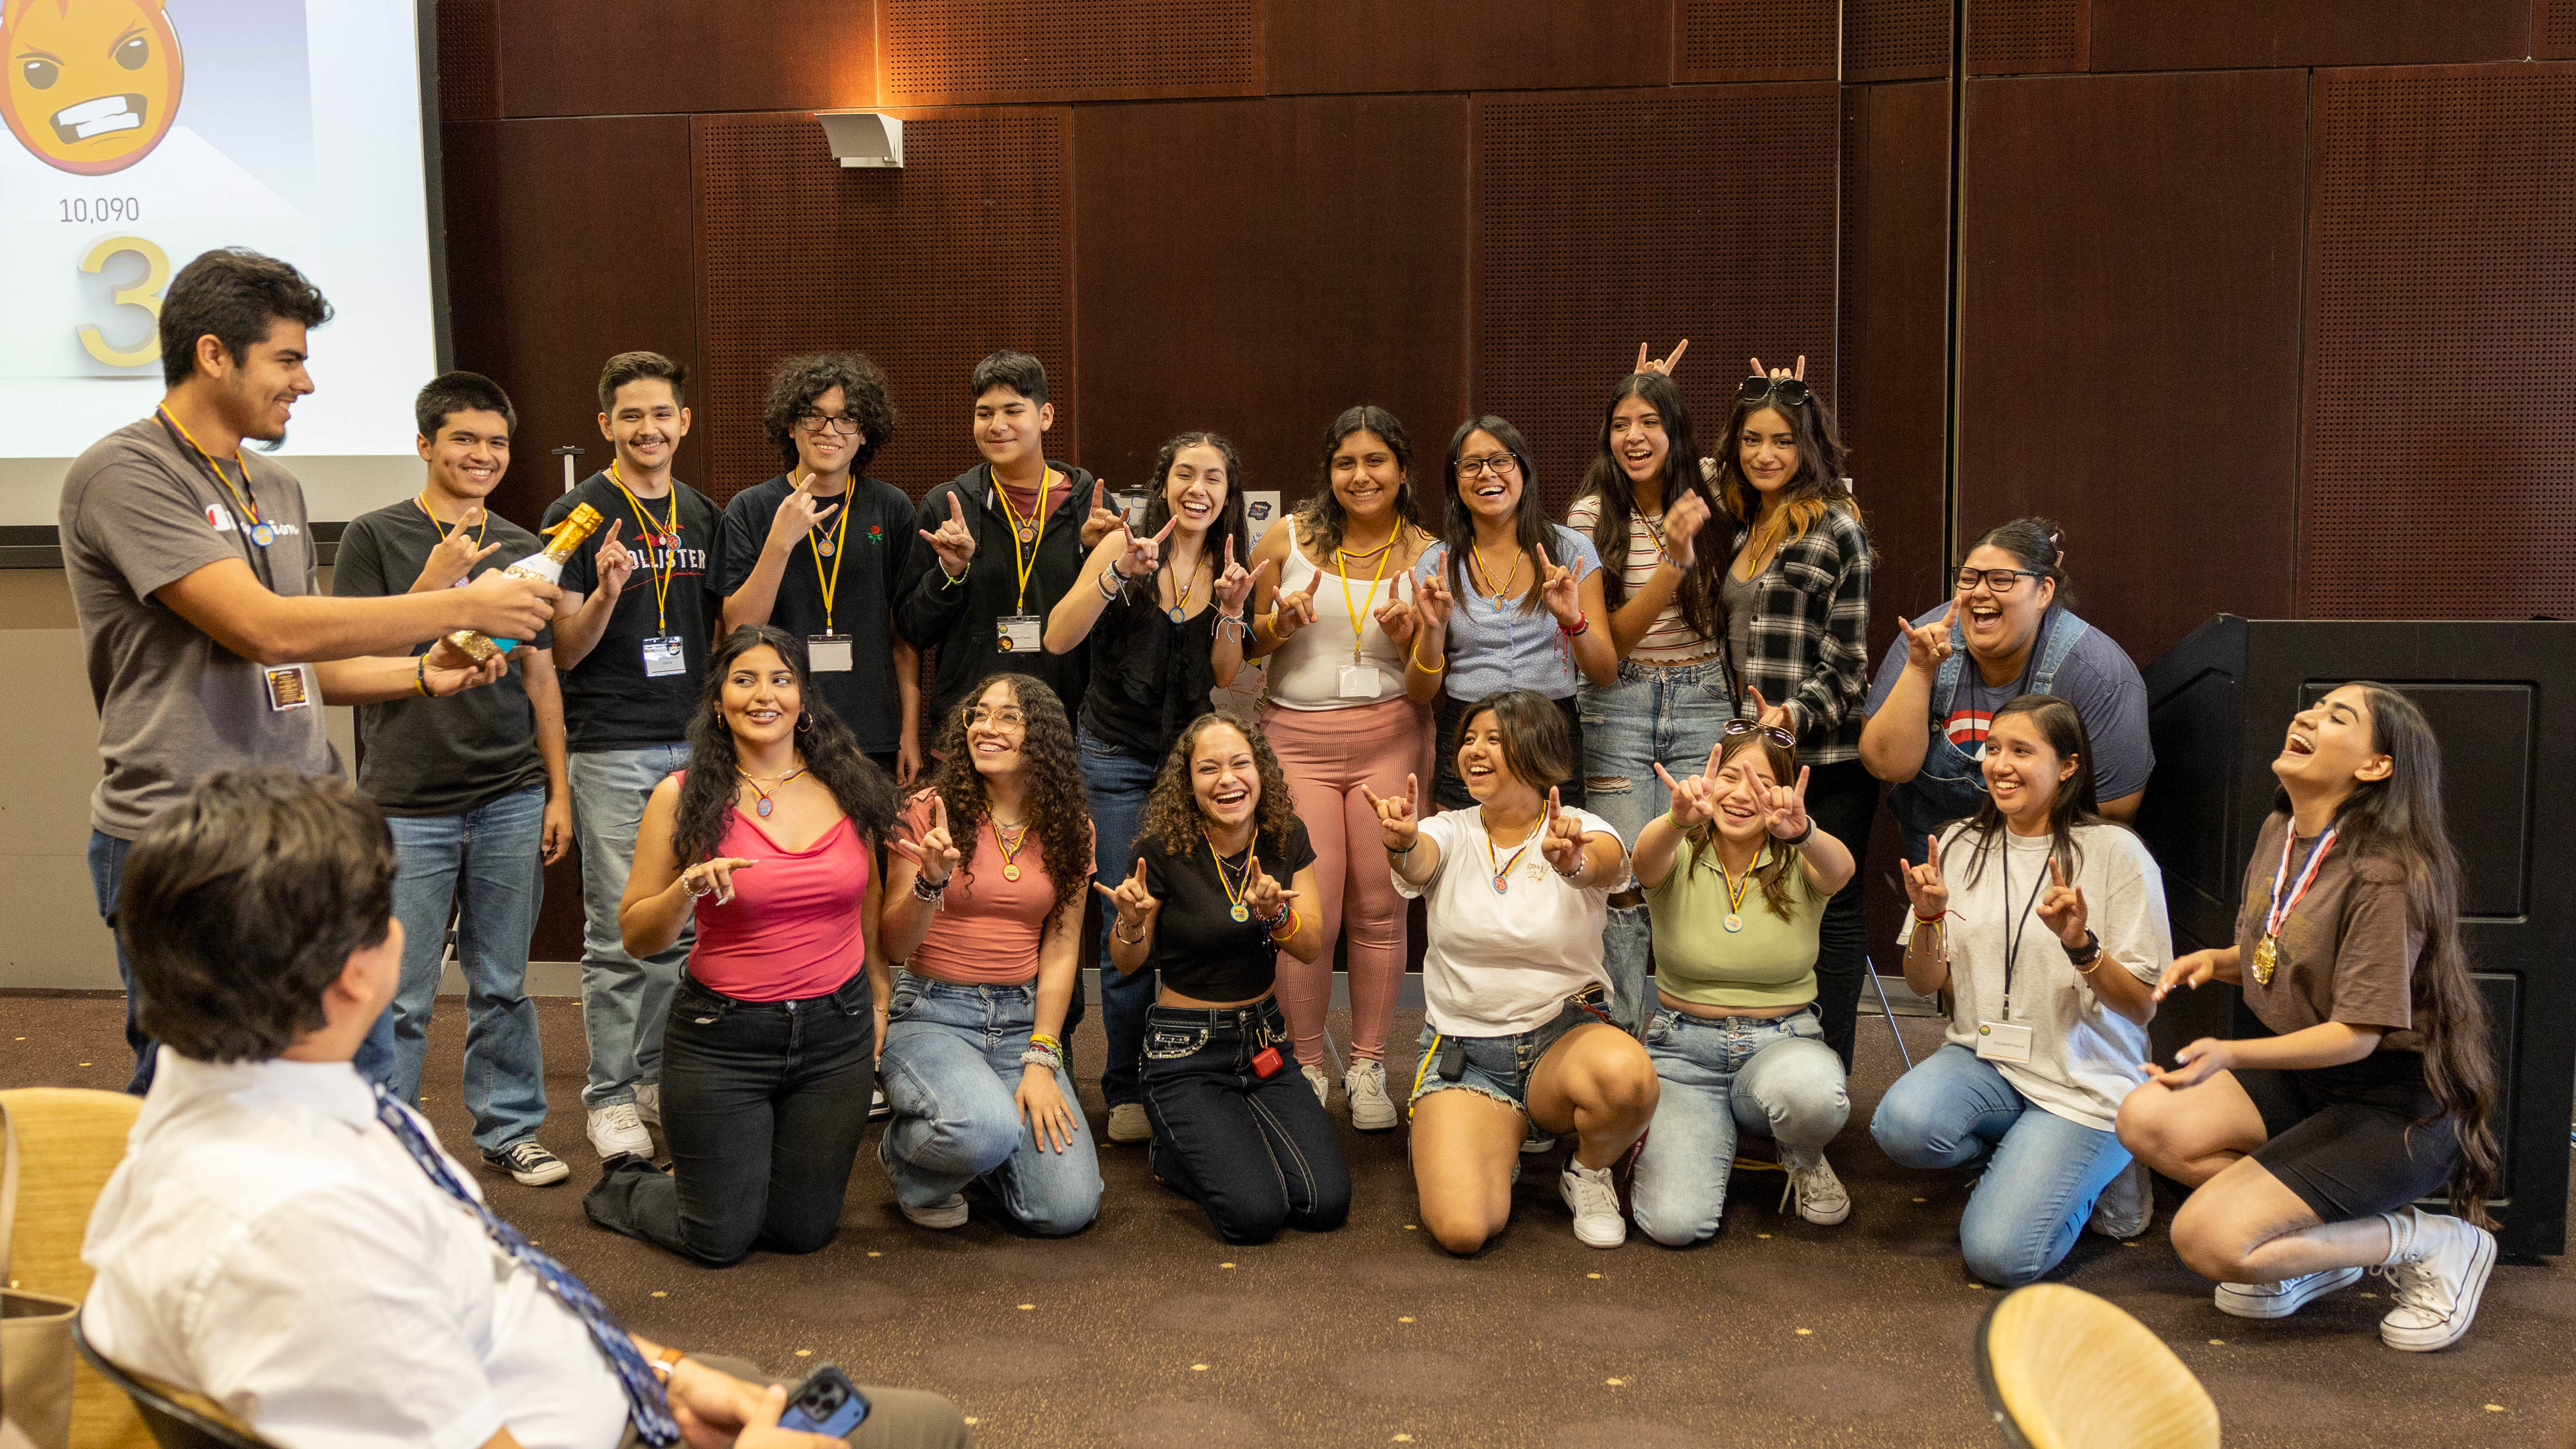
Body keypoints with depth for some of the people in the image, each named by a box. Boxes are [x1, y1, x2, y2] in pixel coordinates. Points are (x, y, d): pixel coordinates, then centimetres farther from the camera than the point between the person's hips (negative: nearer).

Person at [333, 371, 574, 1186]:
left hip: (511, 800, 4)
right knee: (399, 1000, 0)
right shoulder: (376, 537, 0)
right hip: (408, 804, -3)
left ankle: (510, 1128, 23)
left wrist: (558, 791, 11)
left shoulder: (519, 549, 12)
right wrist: (436, 583, -16)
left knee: (503, 986, 11)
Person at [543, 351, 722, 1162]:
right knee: (619, 934, -3)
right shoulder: (577, 517, -3)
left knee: (680, 926, 9)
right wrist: (605, 594, -25)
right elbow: (564, 649, -5)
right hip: (611, 750, -5)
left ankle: (656, 1078, 21)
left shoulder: (702, 516, 13)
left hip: (692, 744, 5)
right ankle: (610, 1099, 7)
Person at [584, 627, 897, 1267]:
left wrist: (881, 1001, 10)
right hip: (724, 1035, -3)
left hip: (837, 1030, 3)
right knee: (721, 1241, 4)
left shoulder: (851, 785, 0)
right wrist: (688, 889, -23)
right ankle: (627, 1182, 35)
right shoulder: (683, 798, -8)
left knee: (802, 1232, 10)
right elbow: (636, 938, -5)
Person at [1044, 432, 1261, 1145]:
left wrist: (1231, 611, -12)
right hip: (1120, 757, -3)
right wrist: (1118, 575, -27)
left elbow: (1225, 678, 5)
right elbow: (1058, 639, -15)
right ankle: (1126, 1090, 11)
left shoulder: (1228, 564, 6)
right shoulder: (1124, 547, -6)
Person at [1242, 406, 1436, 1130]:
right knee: (1309, 912, -5)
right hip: (1296, 737, -1)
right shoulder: (1288, 539, 3)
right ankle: (1306, 1069, 11)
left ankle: (1368, 1066, 17)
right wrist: (1283, 620, -11)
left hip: (1389, 735, 1)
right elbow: (1243, 641, 9)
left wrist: (1406, 635, -13)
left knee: (1379, 906, 2)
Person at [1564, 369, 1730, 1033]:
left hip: (1702, 703, 2)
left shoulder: (1707, 505, 4)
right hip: (1619, 708, -2)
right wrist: (1673, 558, -21)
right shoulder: (1592, 515, -3)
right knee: (1626, 883, -4)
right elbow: (1613, 637, -9)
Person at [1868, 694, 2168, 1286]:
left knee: (1998, 1256, -19)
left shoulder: (2115, 852, -7)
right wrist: (1928, 916, -13)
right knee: (1903, 1124, -30)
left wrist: (2081, 945, -25)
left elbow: (2143, 1006, -7)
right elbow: (1925, 984, 7)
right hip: (1983, 1059, 4)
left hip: (2083, 1082, -4)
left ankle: (2086, 1179, 14)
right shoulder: (1962, 846, 5)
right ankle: (2020, 1163, 3)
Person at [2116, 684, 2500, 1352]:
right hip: (2298, 1078, 8)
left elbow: (2357, 1035, -23)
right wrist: (2217, 960, -2)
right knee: (2147, 1119, -15)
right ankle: (2320, 1243, 4)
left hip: (2394, 1106, -8)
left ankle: (2431, 1244, 1)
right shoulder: (2279, 832, 4)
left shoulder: (2385, 874, -23)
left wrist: (2229, 1054, -36)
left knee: (2209, 1241, -19)